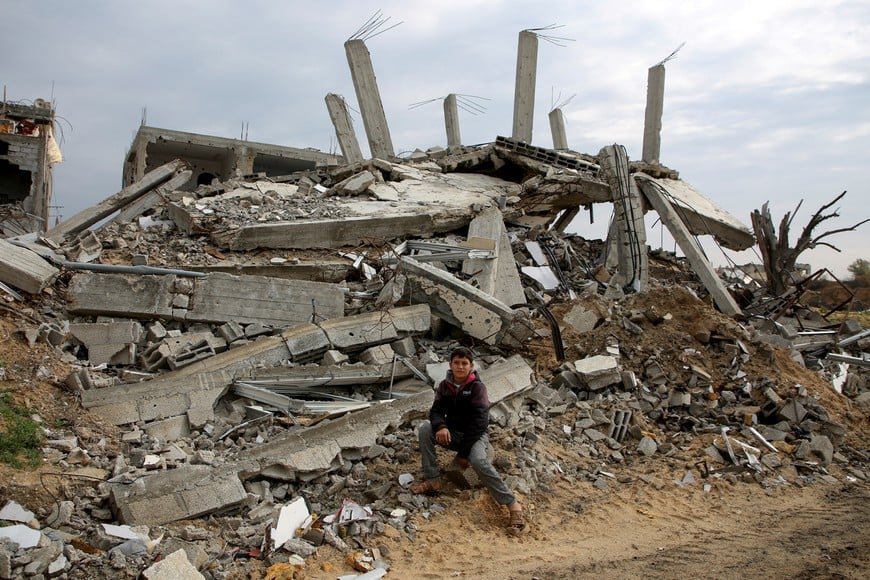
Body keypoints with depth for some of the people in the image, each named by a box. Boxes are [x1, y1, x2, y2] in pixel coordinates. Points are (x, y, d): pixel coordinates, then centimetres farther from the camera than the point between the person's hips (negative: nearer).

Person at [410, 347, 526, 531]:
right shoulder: (445, 385, 2)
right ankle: (433, 481, -14)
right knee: (424, 429, -19)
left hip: (475, 435, -5)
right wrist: (440, 426, -25)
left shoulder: (477, 387, -14)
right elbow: (436, 411, 1)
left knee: (479, 461, -36)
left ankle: (513, 505, -30)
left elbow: (479, 422, -18)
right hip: (452, 433, 5)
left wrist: (463, 452, -20)